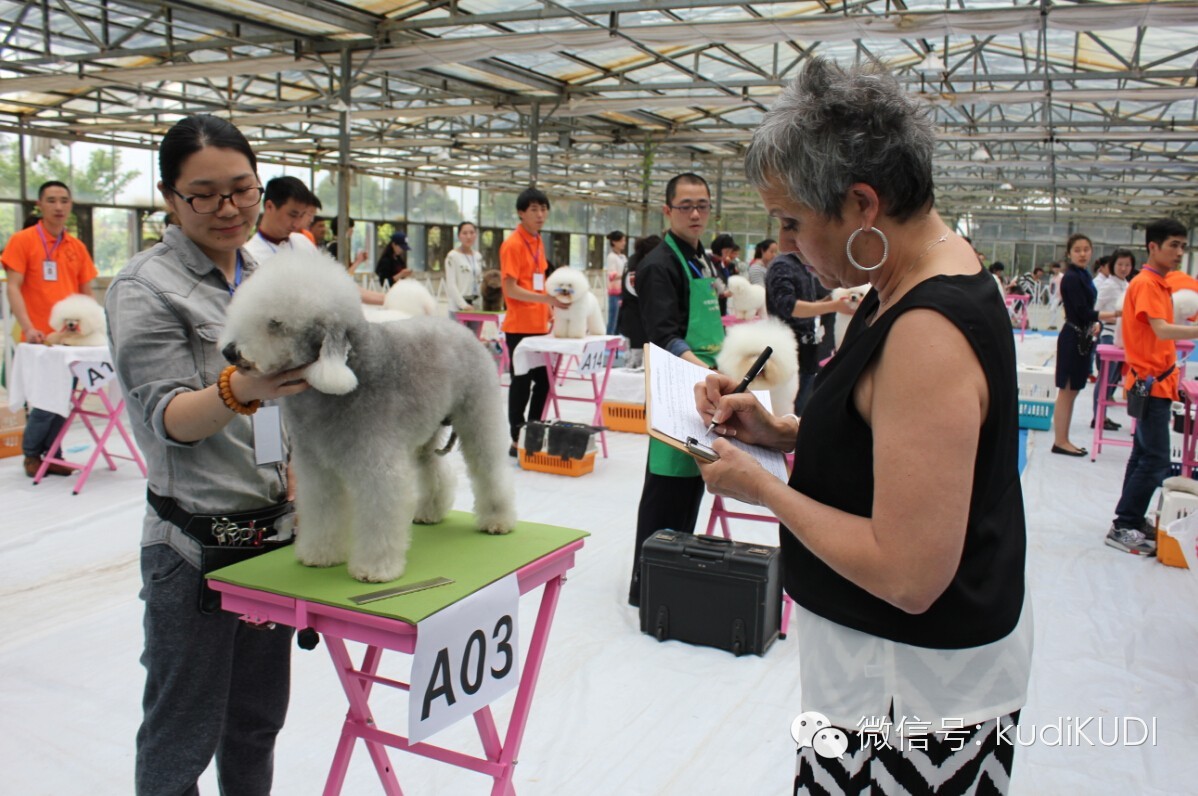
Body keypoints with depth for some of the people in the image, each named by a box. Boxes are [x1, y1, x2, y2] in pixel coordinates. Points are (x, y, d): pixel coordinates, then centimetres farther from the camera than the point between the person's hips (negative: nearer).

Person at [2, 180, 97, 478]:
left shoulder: (77, 246, 12)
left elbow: (86, 292, 17)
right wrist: (28, 327, -18)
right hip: (40, 338, -4)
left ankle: (51, 454, 18)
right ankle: (31, 453, 13)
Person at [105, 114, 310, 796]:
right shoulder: (146, 289, -10)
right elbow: (168, 418, -18)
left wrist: (296, 471, 8)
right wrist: (240, 390, -37)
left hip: (276, 527, 6)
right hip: (196, 541, -6)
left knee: (259, 720, 18)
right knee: (184, 736, 7)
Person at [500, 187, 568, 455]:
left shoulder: (538, 241, 13)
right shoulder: (512, 244, -12)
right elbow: (510, 289, -18)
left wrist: (550, 307, 10)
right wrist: (545, 298, -26)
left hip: (539, 325, 8)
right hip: (519, 327, -8)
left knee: (543, 380, 12)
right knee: (521, 382, -1)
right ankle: (517, 440, 9)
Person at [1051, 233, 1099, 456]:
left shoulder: (1084, 275, 12)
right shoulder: (1071, 278, -15)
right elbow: (1082, 311, -22)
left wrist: (1096, 324, -1)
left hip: (1082, 338, 9)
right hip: (1072, 338, -9)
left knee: (1073, 391, 13)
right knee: (1066, 391, -4)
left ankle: (1063, 440, 20)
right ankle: (1059, 442, 3)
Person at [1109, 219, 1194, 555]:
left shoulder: (1159, 283, 14)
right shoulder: (1145, 283, -14)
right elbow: (1161, 330, -26)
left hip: (1157, 381, 10)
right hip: (1150, 381, -10)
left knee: (1144, 455, 14)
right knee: (1155, 461, -9)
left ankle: (1131, 519, 22)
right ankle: (1123, 528, -4)